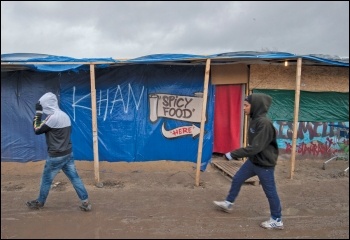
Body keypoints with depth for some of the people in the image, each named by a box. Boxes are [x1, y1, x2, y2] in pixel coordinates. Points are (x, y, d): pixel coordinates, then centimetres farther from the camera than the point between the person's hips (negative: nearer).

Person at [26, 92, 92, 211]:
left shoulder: (53, 117, -20)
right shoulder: (64, 115, 7)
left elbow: (37, 130, -10)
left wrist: (38, 113, -4)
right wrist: (41, 115, 16)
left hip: (56, 156, -7)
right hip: (68, 153, 7)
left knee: (46, 179, 14)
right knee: (74, 177, 8)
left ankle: (39, 202, 33)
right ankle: (86, 202, 7)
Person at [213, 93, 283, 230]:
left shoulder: (264, 123, -27)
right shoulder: (254, 120, 1)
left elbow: (256, 147, -31)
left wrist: (233, 154, -27)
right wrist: (236, 154, 13)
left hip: (264, 164, -9)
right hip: (253, 161, 9)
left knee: (270, 192, 7)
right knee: (237, 179, 16)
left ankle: (277, 220, 27)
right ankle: (228, 204, 35)